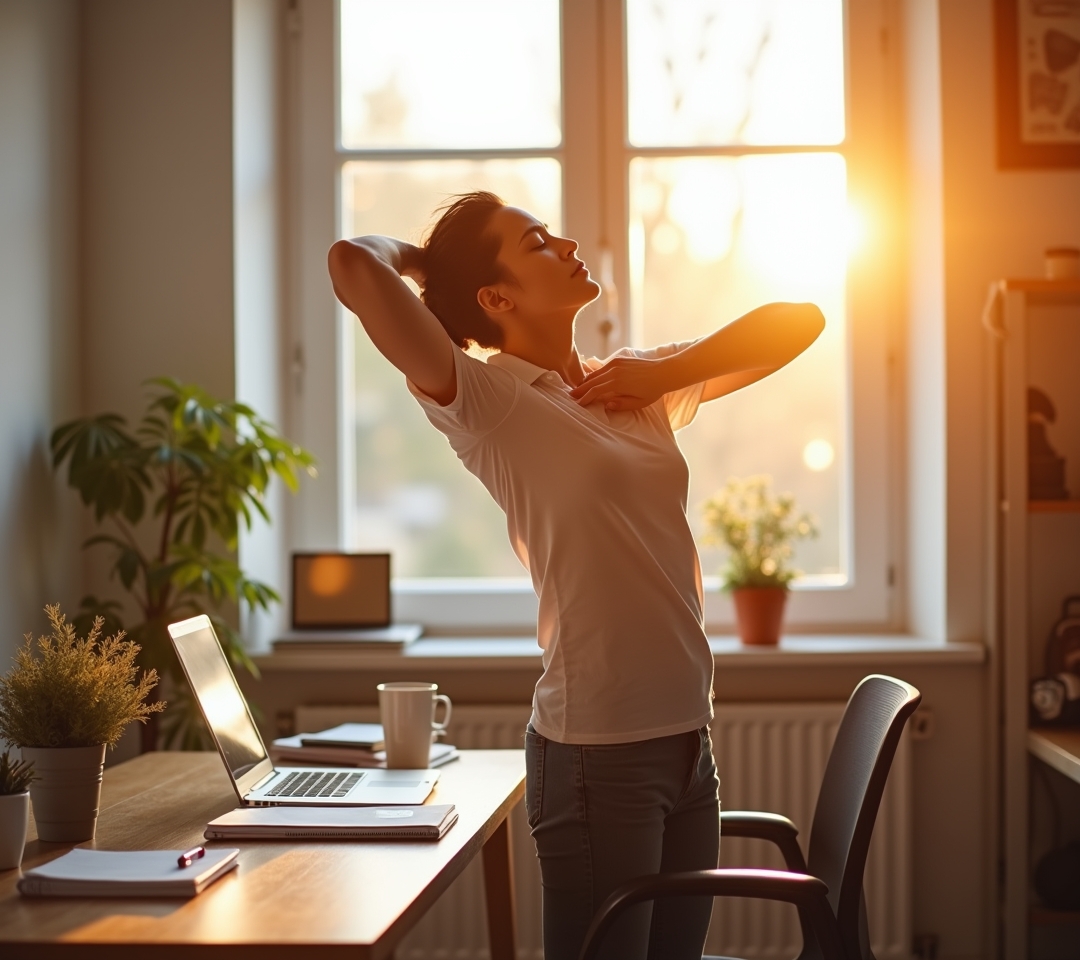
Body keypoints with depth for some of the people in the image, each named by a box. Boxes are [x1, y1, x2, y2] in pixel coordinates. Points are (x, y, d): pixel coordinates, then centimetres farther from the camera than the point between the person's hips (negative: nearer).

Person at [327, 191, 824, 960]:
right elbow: (354, 268, -22)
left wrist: (665, 375, 3)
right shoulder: (487, 401, -9)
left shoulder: (642, 386, 12)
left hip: (688, 741, 7)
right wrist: (412, 256, 2)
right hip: (597, 753, -7)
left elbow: (800, 321, 17)